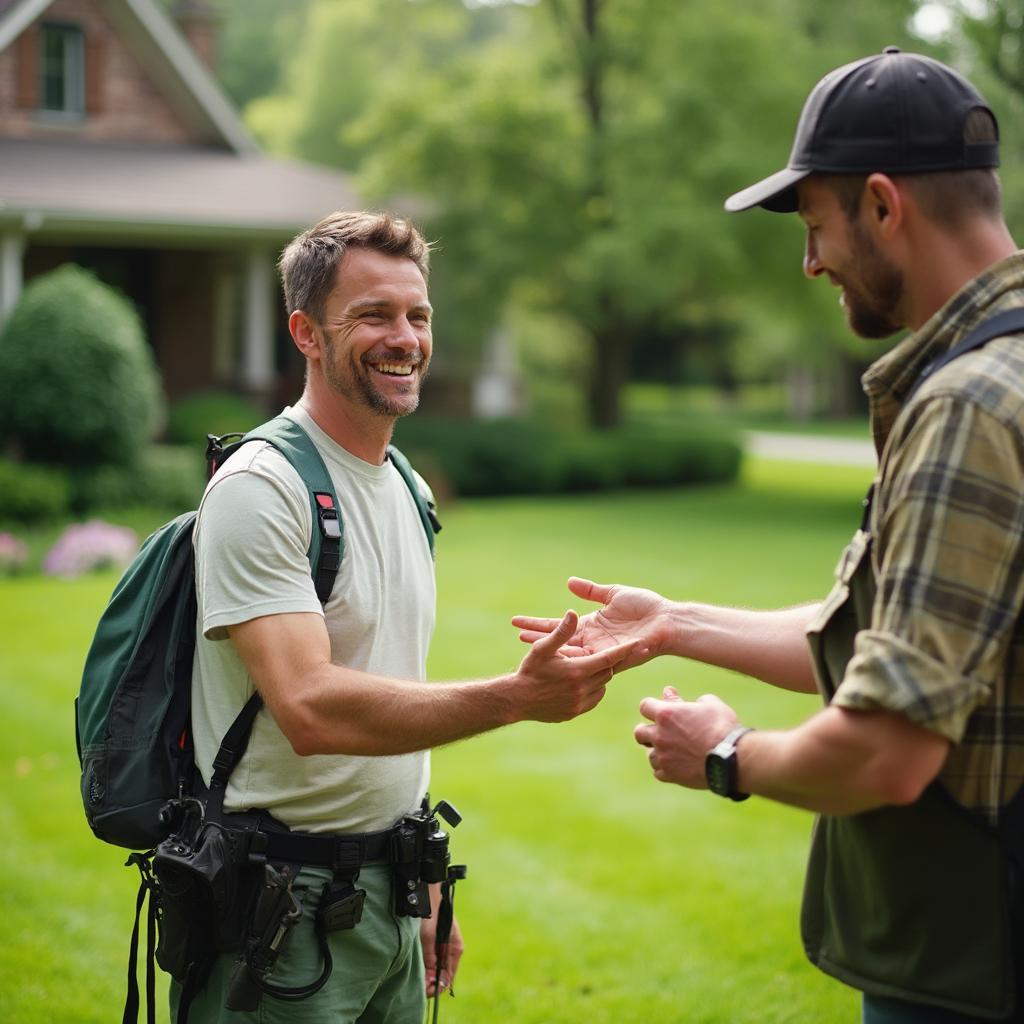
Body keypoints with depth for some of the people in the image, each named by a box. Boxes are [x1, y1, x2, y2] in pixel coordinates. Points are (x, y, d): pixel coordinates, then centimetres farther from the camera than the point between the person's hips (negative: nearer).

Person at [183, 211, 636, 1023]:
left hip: (387, 894, 8)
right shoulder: (261, 488, -16)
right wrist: (516, 698, -32)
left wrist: (427, 893, 18)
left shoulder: (406, 490, 12)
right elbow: (310, 711, -28)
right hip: (280, 900, -8)